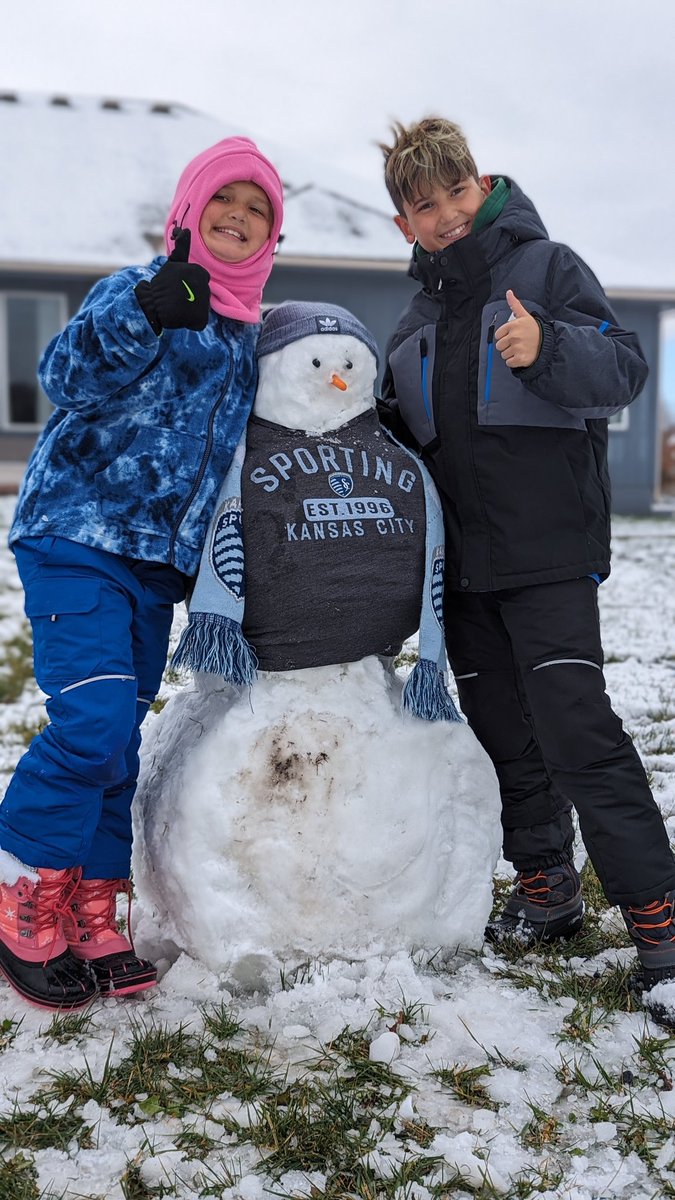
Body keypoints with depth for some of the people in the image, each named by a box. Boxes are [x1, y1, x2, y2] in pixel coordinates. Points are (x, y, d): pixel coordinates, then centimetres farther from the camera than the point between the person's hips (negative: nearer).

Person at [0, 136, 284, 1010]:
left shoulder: (245, 338, 18)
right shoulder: (139, 289, -4)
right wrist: (145, 313, -37)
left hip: (157, 560, 7)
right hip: (79, 536, -7)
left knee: (119, 742, 8)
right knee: (93, 724, -18)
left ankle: (90, 920, 18)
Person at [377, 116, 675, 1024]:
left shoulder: (546, 266, 1)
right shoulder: (418, 319, 19)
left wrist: (547, 348, -28)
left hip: (548, 550, -6)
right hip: (459, 561, 7)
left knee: (577, 729, -14)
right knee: (505, 735, 12)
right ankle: (546, 888, 26)